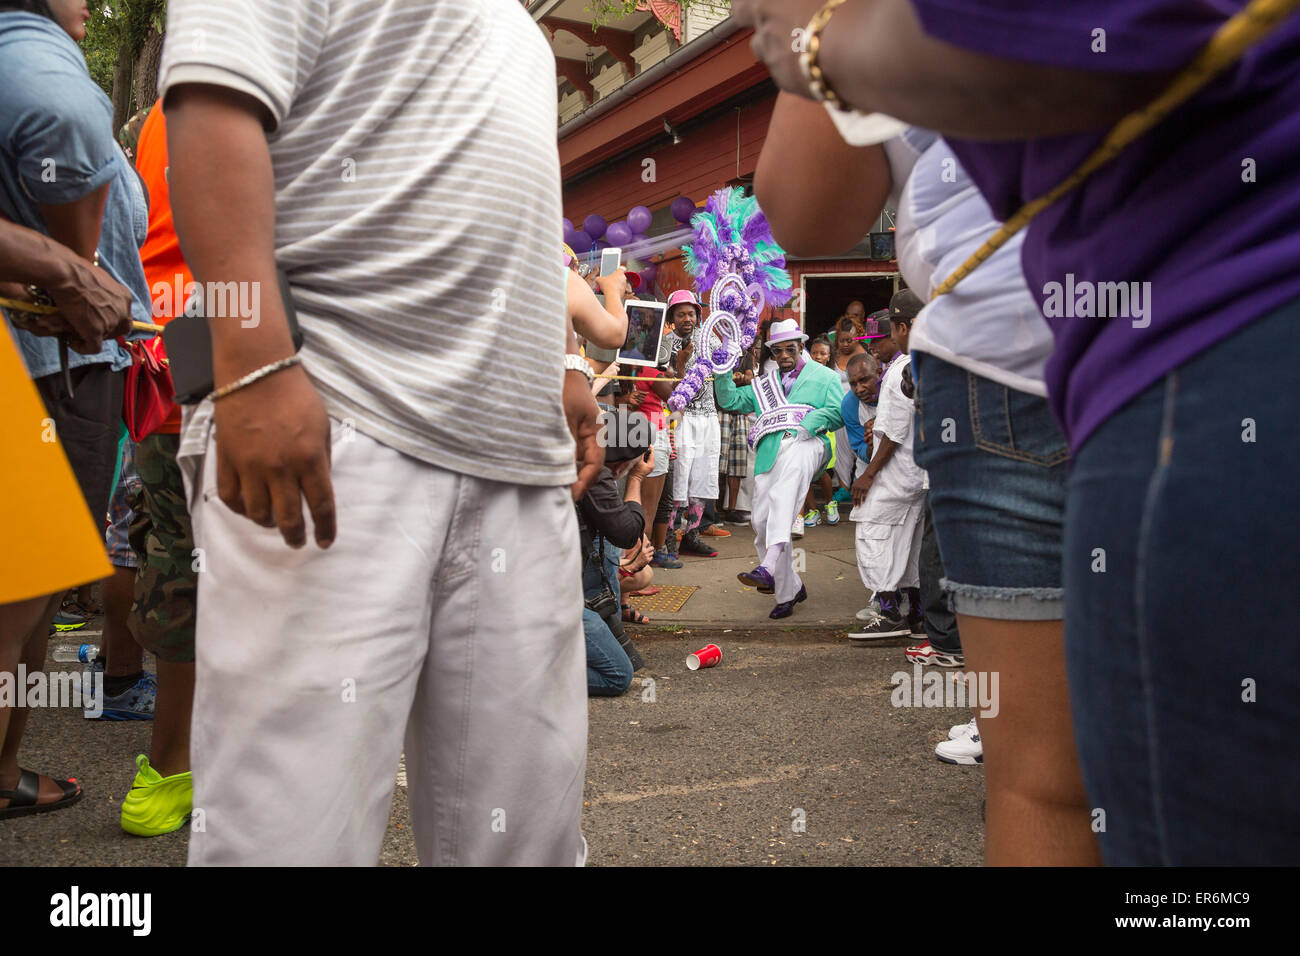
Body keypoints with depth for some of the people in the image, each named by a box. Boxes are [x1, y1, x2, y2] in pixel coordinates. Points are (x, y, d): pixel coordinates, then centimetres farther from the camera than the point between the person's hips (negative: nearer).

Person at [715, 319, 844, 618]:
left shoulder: (824, 377, 19)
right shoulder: (764, 384, 33)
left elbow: (838, 412, 4)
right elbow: (730, 400, 27)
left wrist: (806, 426, -10)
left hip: (806, 444, -6)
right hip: (770, 451, 6)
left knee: (781, 496, -37)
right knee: (762, 521, -3)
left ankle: (769, 568, -51)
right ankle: (789, 589, 13)